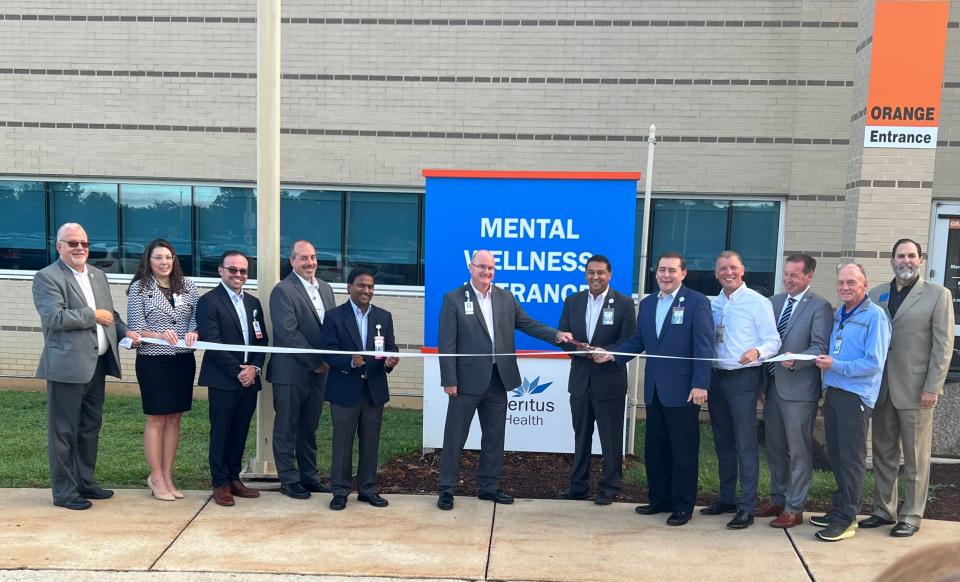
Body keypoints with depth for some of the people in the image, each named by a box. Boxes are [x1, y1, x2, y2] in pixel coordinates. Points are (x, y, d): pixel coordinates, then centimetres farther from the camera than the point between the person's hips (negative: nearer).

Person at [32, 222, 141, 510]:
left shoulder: (98, 275, 15)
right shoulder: (47, 277, -8)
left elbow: (108, 312, 20)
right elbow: (54, 317, -20)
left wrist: (124, 331, 2)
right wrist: (93, 315, -14)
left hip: (97, 364, 8)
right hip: (67, 365, -8)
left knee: (90, 427, 16)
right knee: (64, 431, 2)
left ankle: (85, 482, 29)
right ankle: (64, 491, 12)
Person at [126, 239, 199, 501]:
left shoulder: (187, 286, 5)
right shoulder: (139, 288, -3)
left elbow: (198, 319, 6)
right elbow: (135, 328, -6)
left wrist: (193, 332, -16)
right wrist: (160, 335, -24)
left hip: (183, 360, 4)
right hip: (152, 361, -3)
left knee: (174, 419, 10)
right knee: (156, 420, 4)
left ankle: (168, 476, 21)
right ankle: (156, 478, 16)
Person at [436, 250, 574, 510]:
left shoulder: (506, 298, 9)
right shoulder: (454, 299, -5)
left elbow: (527, 323, 9)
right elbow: (446, 343, -7)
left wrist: (556, 334, -8)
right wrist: (449, 380, -12)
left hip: (497, 380, 5)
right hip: (467, 380, -5)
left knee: (494, 437, 13)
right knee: (455, 437, 4)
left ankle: (489, 486, 25)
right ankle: (447, 489, 15)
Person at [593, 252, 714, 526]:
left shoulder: (697, 302, -7)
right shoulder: (647, 303, 12)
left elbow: (704, 347, -11)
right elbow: (638, 341, 13)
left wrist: (701, 384, -17)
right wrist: (612, 354, -2)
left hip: (682, 389, -6)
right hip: (654, 389, 6)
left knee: (683, 450, 4)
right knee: (655, 449, 13)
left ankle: (683, 506, 15)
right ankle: (660, 498, 26)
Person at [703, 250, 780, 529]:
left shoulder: (757, 302, -7)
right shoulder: (714, 304, 11)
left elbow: (773, 341, -9)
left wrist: (756, 352, -29)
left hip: (743, 378, -6)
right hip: (717, 377, 6)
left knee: (745, 444, -4)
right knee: (722, 442, 15)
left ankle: (747, 508, 2)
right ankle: (726, 498, 27)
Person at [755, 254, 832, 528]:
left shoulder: (820, 306, -7)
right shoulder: (774, 301, 12)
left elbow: (821, 348, -12)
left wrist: (796, 360, -28)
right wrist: (762, 381, 8)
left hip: (798, 389, -6)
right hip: (772, 385, 7)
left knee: (798, 451, 1)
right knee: (775, 448, 16)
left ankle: (794, 509, 10)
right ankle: (777, 499, 29)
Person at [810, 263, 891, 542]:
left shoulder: (875, 316, -9)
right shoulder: (838, 315, 14)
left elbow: (874, 363, -15)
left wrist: (836, 365, -17)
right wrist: (824, 360, 4)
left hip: (855, 396, -7)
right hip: (832, 391, 7)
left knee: (851, 459, -1)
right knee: (835, 455, 13)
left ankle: (846, 519, 7)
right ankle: (840, 508, 25)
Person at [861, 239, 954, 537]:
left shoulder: (937, 295, -1)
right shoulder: (876, 294, 9)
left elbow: (943, 345, -5)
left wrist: (932, 388, -11)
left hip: (915, 389, -4)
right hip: (881, 388, 4)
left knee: (915, 459, 4)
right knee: (883, 454, 12)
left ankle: (911, 516, 15)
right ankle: (883, 510, 23)